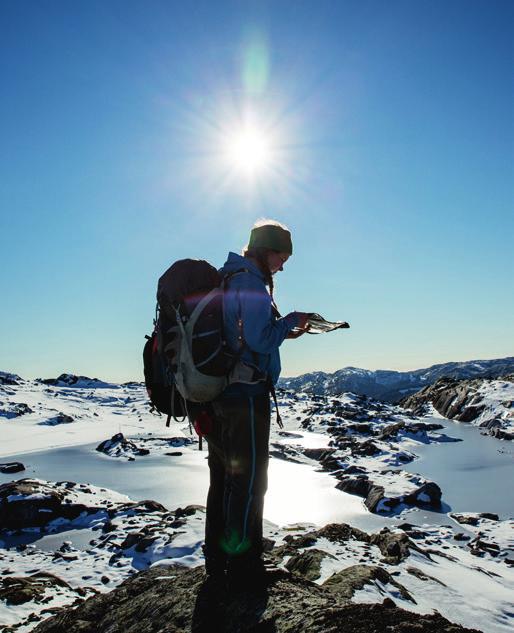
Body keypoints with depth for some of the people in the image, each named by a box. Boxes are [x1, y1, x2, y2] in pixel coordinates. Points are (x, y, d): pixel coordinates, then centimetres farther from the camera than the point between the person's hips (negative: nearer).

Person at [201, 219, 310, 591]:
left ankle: (217, 560, 28)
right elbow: (260, 340, -21)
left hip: (218, 393, 9)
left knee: (223, 477, 16)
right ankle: (243, 567, 13)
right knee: (248, 481, 2)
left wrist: (282, 333, 16)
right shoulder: (250, 283, -13)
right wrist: (290, 321, -4)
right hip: (246, 395, -9)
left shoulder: (221, 280, 16)